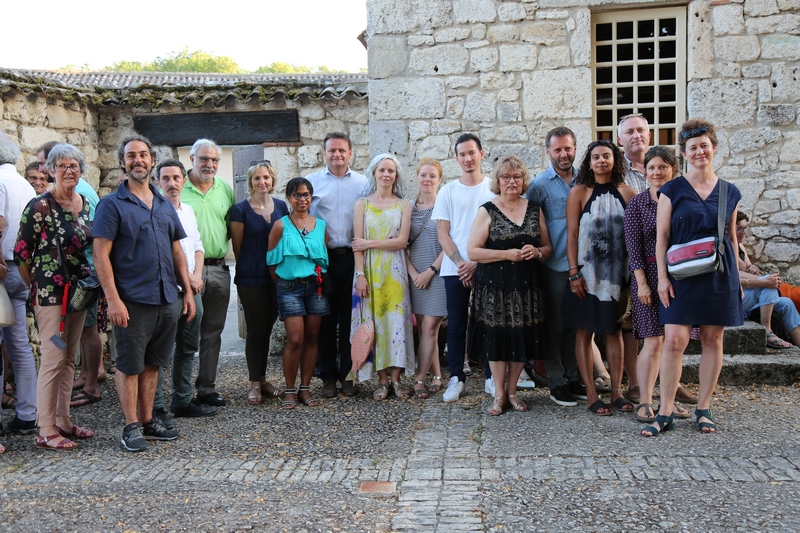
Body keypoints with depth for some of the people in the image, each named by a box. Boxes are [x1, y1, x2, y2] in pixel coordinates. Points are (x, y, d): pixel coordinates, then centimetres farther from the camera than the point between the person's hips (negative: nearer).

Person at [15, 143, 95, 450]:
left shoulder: (85, 205, 9)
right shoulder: (40, 206, -10)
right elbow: (21, 254, -8)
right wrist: (36, 288, -1)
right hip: (51, 294, -7)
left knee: (69, 359, 12)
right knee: (53, 360, -6)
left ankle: (63, 421, 22)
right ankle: (46, 432, 2)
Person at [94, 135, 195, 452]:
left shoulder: (165, 206, 14)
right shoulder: (112, 204, -4)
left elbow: (177, 252, 18)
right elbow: (101, 255, -10)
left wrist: (188, 291, 10)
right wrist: (113, 300, -17)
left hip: (167, 300, 6)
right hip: (132, 301, -5)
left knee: (152, 363, 13)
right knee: (129, 365, 2)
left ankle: (148, 421, 22)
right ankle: (131, 427, 11)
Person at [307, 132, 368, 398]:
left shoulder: (363, 183, 8)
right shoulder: (312, 182, 6)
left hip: (353, 257, 1)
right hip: (323, 257, -1)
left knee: (351, 318, 5)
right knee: (325, 319, 4)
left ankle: (348, 375, 15)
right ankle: (328, 377, 12)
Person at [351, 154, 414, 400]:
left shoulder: (403, 205, 6)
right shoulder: (362, 204, 6)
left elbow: (401, 241, -5)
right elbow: (357, 245, 0)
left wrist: (370, 243, -9)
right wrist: (360, 275, -9)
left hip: (394, 271, 0)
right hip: (369, 270, 0)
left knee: (396, 320, -2)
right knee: (373, 321, -1)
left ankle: (395, 378, 4)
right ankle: (382, 380, 5)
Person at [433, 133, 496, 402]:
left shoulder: (493, 188, 4)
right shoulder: (448, 191, 9)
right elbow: (442, 232, 5)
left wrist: (476, 263, -9)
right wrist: (460, 262, -8)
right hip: (455, 269, 1)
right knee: (456, 324, 4)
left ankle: (492, 377, 12)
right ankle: (456, 379, 11)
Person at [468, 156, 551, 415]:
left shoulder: (534, 210, 9)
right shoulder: (488, 211, -1)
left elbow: (548, 247, 14)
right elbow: (472, 250, -8)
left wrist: (537, 252, -9)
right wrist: (507, 254, -16)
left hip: (527, 286, 3)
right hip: (495, 287, -3)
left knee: (523, 339, 6)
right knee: (497, 338, 2)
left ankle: (512, 391, 22)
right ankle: (499, 394, 16)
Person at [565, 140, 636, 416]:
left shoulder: (626, 192, 5)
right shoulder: (579, 192, -2)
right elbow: (572, 235, -5)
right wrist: (574, 273, -11)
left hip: (617, 272, 2)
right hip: (587, 273, -2)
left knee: (614, 331, 8)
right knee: (584, 331, 1)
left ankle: (617, 391, 15)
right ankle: (591, 395, 7)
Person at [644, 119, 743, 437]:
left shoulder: (730, 193, 8)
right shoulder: (672, 190, 0)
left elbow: (732, 237, 14)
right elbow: (662, 235, -2)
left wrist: (737, 278, 12)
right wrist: (662, 277, -8)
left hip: (719, 275, 3)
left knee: (712, 340, 6)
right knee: (674, 340, -9)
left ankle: (703, 408, 18)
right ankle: (665, 413, -2)